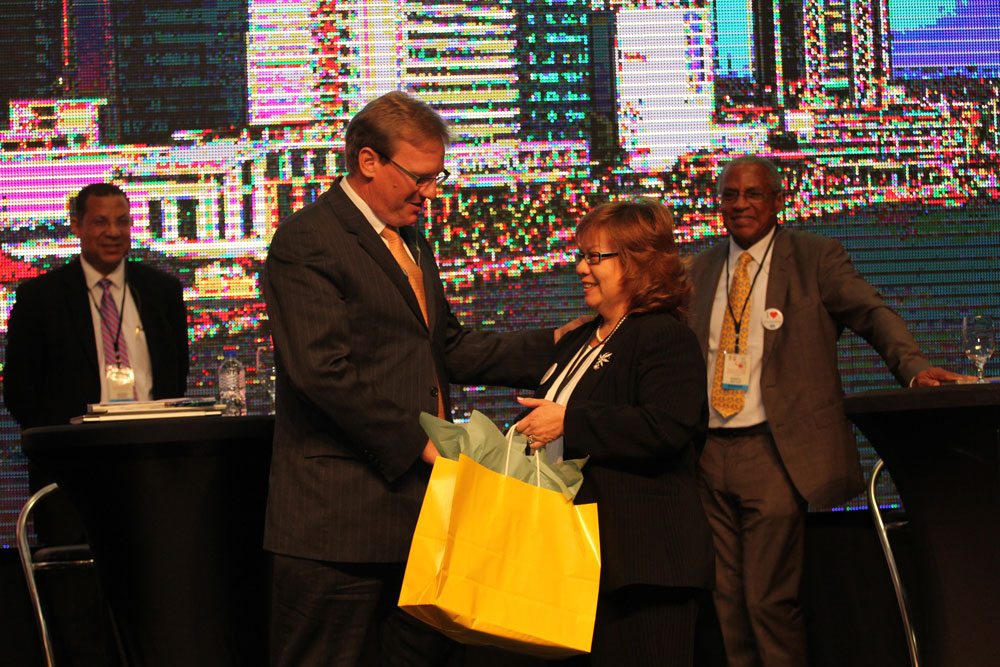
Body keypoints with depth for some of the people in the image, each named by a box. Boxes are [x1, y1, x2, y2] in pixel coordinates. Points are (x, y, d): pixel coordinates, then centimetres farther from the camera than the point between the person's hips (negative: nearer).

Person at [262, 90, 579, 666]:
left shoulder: (412, 242, 20)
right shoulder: (307, 241, -11)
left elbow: (448, 349, 20)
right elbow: (324, 371, -20)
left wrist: (553, 344, 10)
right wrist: (417, 444, -18)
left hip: (417, 499, 9)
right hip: (341, 510, -9)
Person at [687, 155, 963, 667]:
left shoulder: (815, 257, 2)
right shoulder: (702, 268, 15)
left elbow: (872, 313, -8)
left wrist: (915, 366, -26)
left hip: (773, 452, -5)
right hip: (708, 453, 5)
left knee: (770, 600, -7)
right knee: (727, 600, 9)